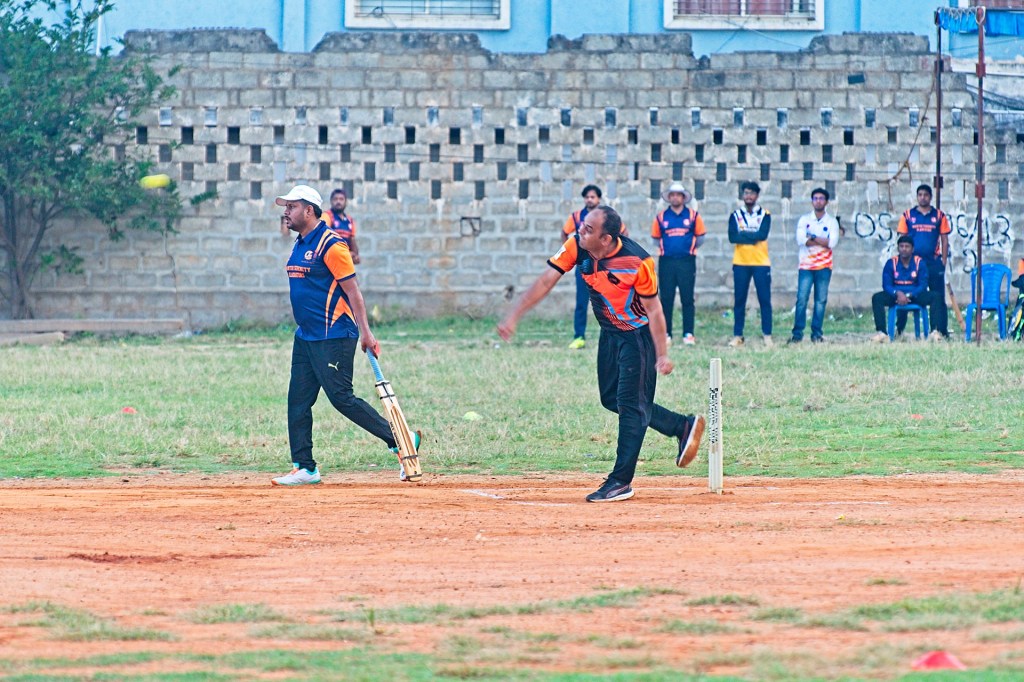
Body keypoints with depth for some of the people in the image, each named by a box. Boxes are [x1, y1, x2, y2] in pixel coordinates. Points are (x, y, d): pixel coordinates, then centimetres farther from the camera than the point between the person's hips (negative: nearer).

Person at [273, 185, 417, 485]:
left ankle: (401, 440, -2)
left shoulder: (330, 245, -13)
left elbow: (352, 291, -15)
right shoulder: (299, 246, 14)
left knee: (342, 398, -11)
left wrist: (365, 332, -18)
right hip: (305, 337, 9)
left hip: (334, 336, -9)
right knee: (298, 401, 5)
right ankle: (304, 468, 9)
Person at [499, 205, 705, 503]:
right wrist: (513, 317, -24)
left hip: (639, 333, -7)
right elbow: (546, 281, -16)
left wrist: (661, 355, -21)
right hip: (610, 332, 7)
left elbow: (653, 310, -21)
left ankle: (621, 482, -2)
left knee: (630, 404, -7)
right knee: (612, 399, 14)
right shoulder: (576, 246, -17)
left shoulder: (637, 262, -31)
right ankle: (683, 427, 29)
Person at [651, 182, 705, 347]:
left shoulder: (693, 216, 4)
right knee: (666, 300, 0)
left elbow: (700, 238, 11)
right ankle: (666, 334, 4)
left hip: (687, 261, -1)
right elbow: (656, 239, 15)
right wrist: (667, 248, 5)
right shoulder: (661, 217, 7)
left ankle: (688, 334, 0)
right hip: (666, 262, 1)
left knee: (687, 299, -2)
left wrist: (688, 247, 3)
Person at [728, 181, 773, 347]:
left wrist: (743, 235, -11)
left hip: (761, 263, -1)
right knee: (739, 301, 2)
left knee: (765, 300, -2)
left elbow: (763, 234, -13)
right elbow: (732, 237, -8)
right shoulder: (736, 215, 7)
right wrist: (753, 237, -12)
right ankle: (737, 336, 6)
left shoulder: (764, 215, 4)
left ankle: (767, 335, 2)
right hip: (740, 263, 1)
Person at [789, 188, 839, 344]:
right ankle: (797, 333, -5)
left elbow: (832, 242, -8)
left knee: (821, 300, -1)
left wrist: (812, 238, -9)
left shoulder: (831, 222, 6)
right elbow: (800, 240, -8)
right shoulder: (804, 220, 7)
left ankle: (817, 333, 4)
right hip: (806, 266, 0)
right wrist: (822, 241, -9)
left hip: (824, 267, 0)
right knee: (801, 299, -8)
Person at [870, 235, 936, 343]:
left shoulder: (920, 262, -2)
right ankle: (881, 333, -37)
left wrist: (909, 295, -23)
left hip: (914, 295, 0)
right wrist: (898, 293, -26)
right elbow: (886, 285, -5)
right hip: (895, 296, 0)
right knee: (876, 298, -27)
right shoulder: (891, 263, 0)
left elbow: (923, 285, -7)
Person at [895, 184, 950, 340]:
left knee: (938, 297, 0)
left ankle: (942, 331, 4)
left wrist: (944, 261, 1)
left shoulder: (939, 216, 7)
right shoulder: (907, 215, 7)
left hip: (934, 261, 0)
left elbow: (944, 240, 8)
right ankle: (898, 329, 5)